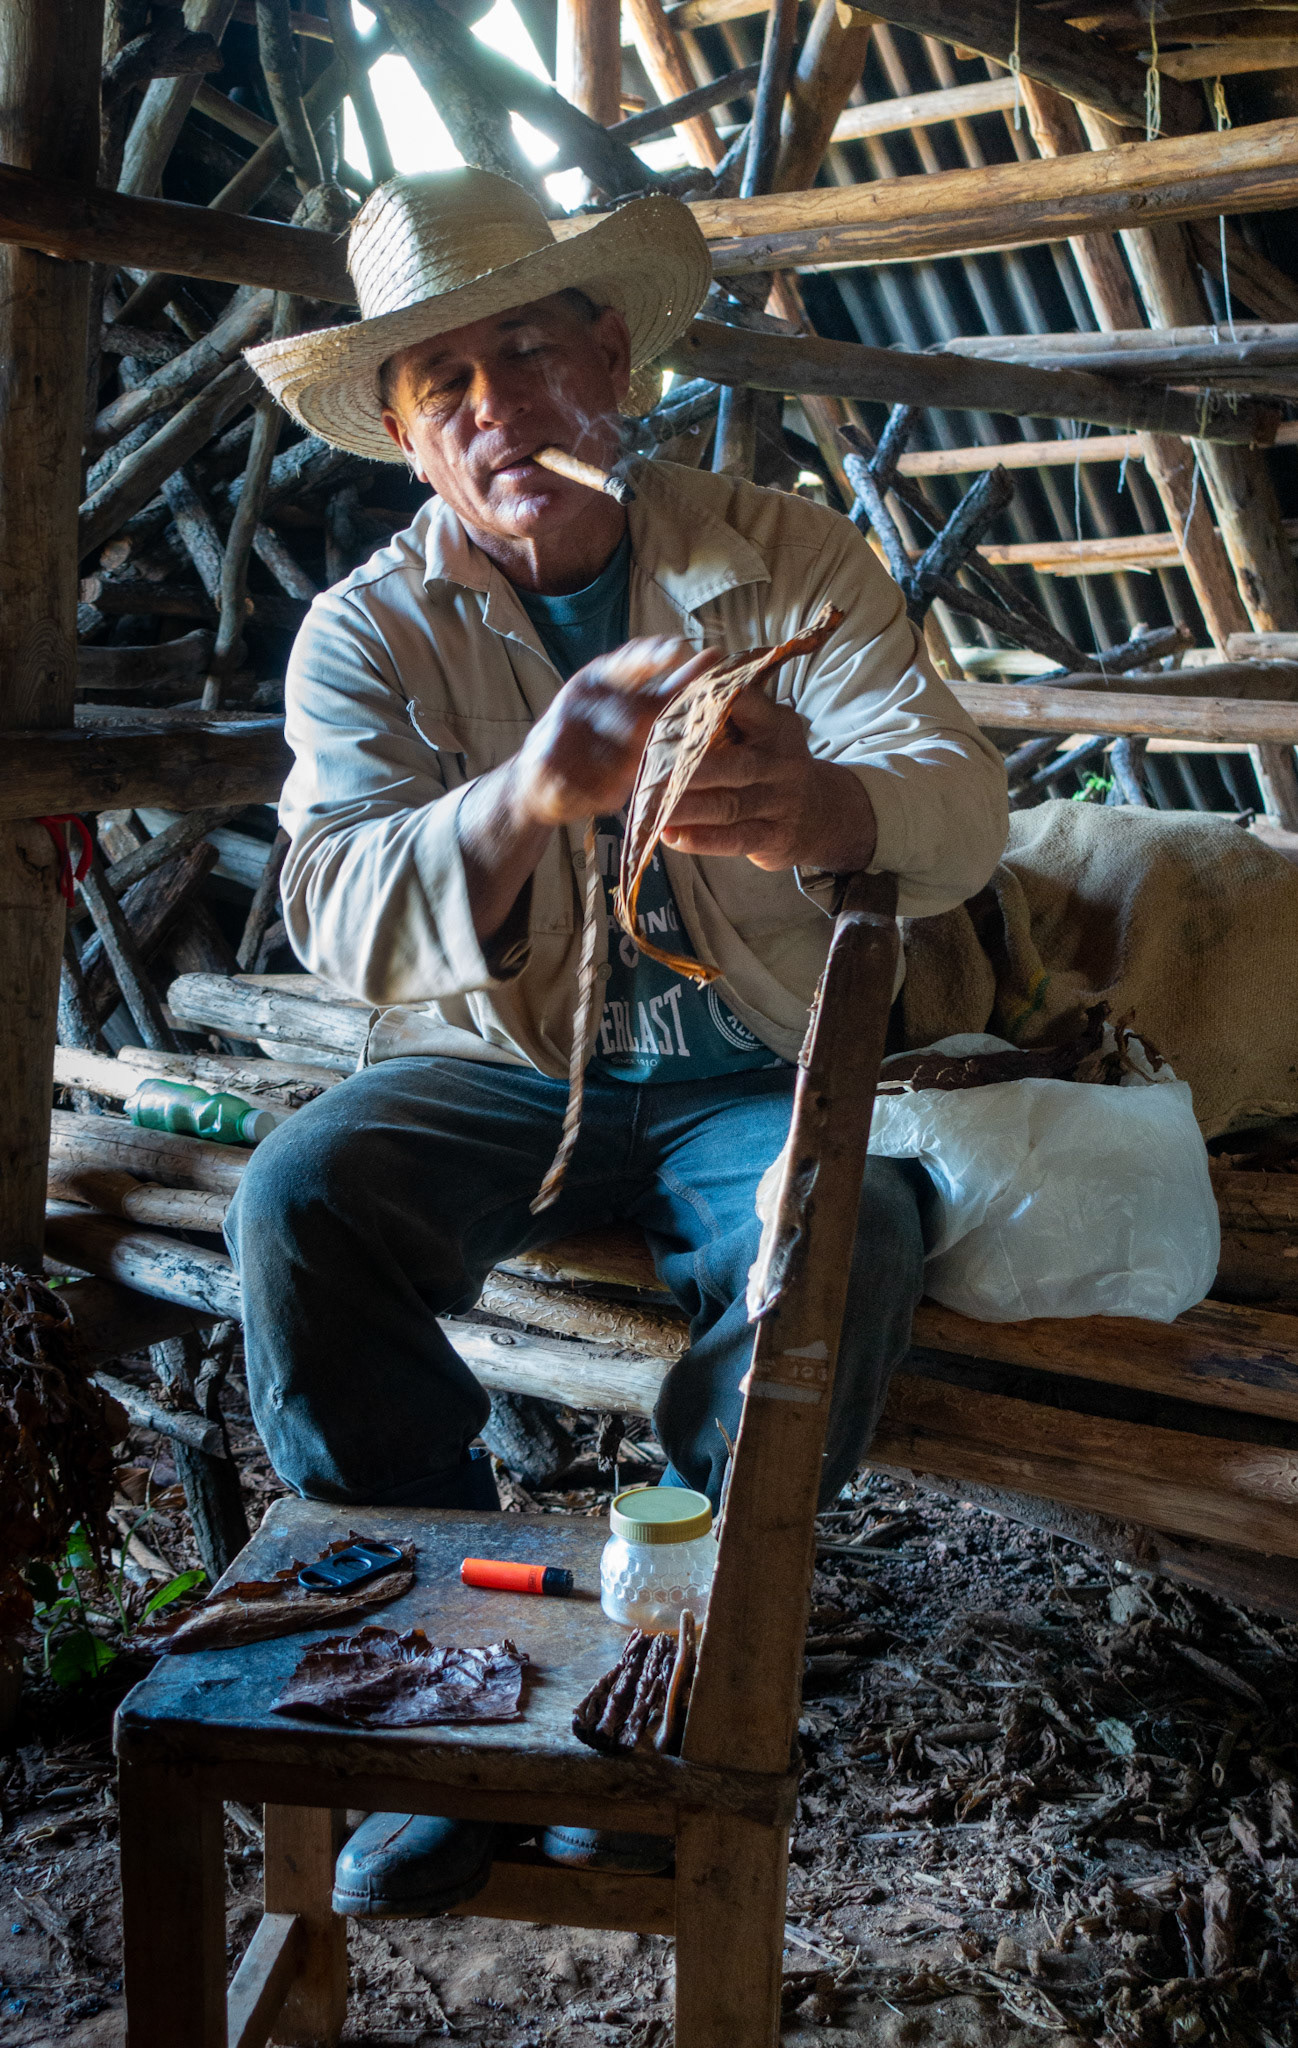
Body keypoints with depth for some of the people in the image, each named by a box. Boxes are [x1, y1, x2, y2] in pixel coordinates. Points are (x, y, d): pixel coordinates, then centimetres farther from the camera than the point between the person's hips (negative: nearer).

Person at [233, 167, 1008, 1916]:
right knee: (299, 1201, -28)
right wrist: (524, 799, -41)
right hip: (495, 1068, 1)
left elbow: (961, 797, -16)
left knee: (839, 1240, -32)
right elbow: (343, 917, -19)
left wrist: (820, 807, -42)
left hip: (750, 1070, 0)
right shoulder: (369, 632, -2)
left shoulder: (785, 557, -1)